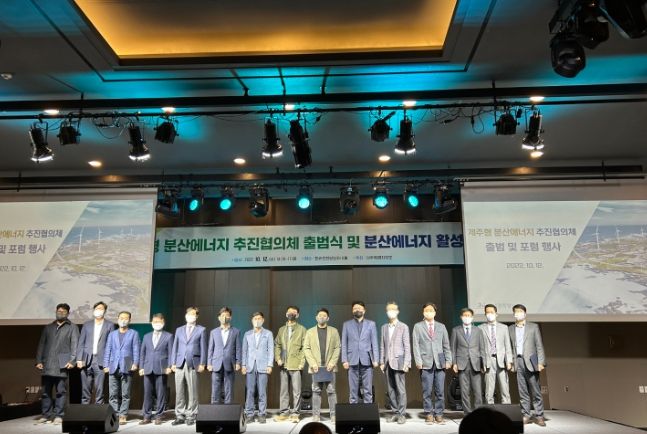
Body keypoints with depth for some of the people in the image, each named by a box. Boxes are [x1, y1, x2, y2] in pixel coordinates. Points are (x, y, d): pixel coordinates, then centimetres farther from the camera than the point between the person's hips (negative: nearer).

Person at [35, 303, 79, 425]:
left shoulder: (72, 328, 9)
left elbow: (74, 345, 0)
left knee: (61, 391, -3)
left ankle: (58, 415, 2)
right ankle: (45, 414, 14)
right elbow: (41, 345, 16)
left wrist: (71, 361, -12)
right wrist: (39, 361, 4)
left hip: (62, 364, -3)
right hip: (47, 364, 4)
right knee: (46, 391, 6)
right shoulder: (48, 327, 20)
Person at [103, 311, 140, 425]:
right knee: (113, 394, 0)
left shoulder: (133, 334, 9)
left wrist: (135, 363, -10)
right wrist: (106, 365, 2)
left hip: (127, 368, -3)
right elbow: (108, 350, 12)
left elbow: (136, 350, 2)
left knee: (125, 394, -1)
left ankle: (123, 415, 3)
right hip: (113, 368, 3)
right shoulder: (112, 334, 18)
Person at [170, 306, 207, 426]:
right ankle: (180, 416, 11)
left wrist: (202, 364, -5)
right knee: (179, 391, 3)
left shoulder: (201, 330, 6)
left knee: (192, 391, -1)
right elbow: (175, 347, 13)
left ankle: (191, 416, 7)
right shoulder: (179, 330, 16)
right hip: (180, 363, 3)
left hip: (193, 364, -3)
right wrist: (173, 363, 5)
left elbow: (203, 348, 2)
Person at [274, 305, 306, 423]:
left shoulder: (301, 329, 5)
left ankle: (295, 413, 4)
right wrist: (278, 358, -1)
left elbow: (304, 347, -1)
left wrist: (302, 362, -10)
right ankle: (284, 412, 15)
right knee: (284, 390, 8)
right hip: (283, 365, 4)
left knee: (296, 391, -3)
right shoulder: (281, 329, 17)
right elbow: (277, 345, 14)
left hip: (296, 365, -3)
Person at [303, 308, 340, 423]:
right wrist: (312, 363, -8)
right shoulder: (310, 332, 8)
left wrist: (333, 362, -8)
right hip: (316, 366, 0)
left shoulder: (333, 331, 8)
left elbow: (337, 347, 4)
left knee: (331, 391, 0)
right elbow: (306, 348, 3)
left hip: (330, 366, 0)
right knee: (316, 391, 3)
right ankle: (316, 415, 9)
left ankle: (334, 414, 6)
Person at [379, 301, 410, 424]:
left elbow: (407, 346, -1)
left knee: (400, 389, -5)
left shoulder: (403, 327, 2)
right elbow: (382, 346, 13)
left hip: (398, 362, -4)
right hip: (387, 363, 4)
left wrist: (406, 363, -8)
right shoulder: (384, 327, 14)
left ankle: (402, 414, 2)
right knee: (391, 390, 5)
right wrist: (382, 362, 7)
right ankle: (395, 412, 14)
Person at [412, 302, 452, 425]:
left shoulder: (441, 326, 14)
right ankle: (429, 414, 9)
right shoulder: (418, 326, 7)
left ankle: (438, 414, 11)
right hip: (426, 363, -2)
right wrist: (418, 361, -6)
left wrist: (448, 360, 3)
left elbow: (446, 345, 13)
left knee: (440, 391, 1)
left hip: (440, 362, 2)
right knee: (427, 391, -1)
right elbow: (416, 345, 3)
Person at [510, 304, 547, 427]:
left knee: (535, 391, -1)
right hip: (518, 362, 2)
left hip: (530, 362, -2)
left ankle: (539, 416, 7)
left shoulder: (533, 327, 7)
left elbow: (539, 346, 2)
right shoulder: (510, 329, 12)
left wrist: (540, 362, -6)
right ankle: (526, 416, 10)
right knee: (522, 392, 4)